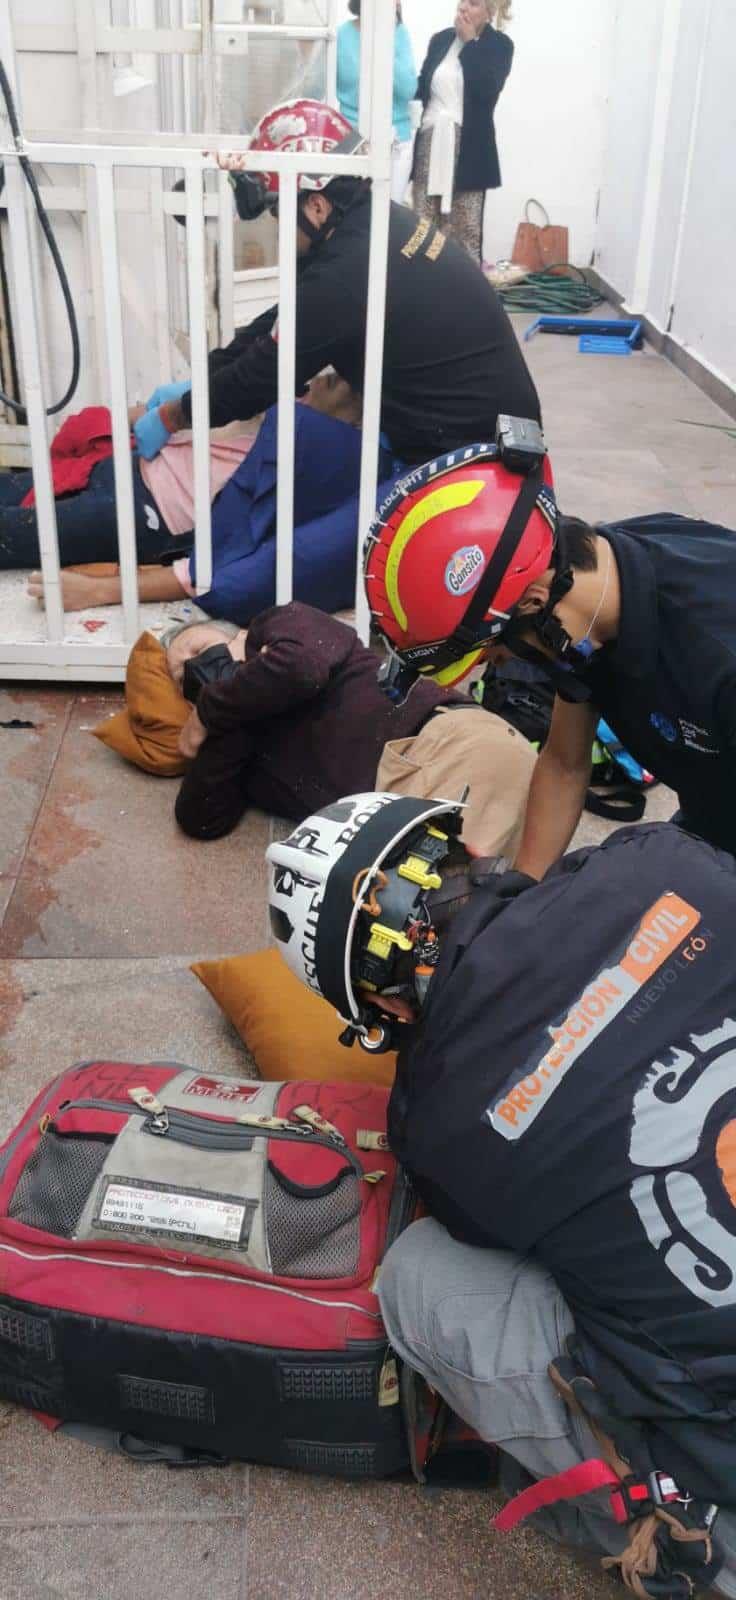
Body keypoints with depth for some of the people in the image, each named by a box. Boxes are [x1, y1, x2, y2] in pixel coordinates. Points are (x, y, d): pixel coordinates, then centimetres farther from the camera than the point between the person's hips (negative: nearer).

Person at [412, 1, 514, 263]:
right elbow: (422, 87, 17)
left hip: (468, 147, -4)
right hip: (430, 141, 4)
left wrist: (470, 42, -11)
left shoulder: (499, 45, 0)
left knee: (466, 231, -3)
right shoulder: (440, 39, 12)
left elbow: (488, 89, -16)